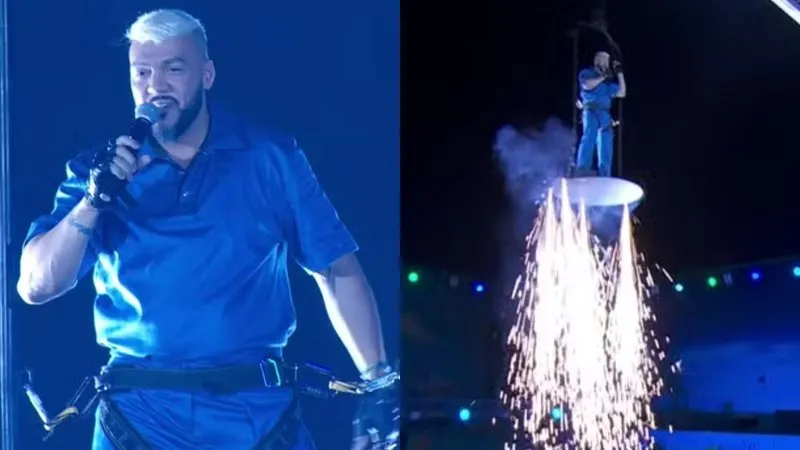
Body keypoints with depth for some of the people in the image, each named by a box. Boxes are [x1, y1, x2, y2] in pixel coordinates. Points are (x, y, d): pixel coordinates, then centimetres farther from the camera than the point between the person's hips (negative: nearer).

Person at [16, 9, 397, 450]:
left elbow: (338, 271, 3)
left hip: (256, 411, 0)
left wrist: (377, 381, -3)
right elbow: (36, 287, -2)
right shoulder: (98, 170, 4)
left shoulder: (272, 159, 2)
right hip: (140, 412, 0)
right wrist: (93, 200, -14)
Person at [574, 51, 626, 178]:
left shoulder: (608, 82, 26)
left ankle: (603, 178, -5)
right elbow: (588, 85, -7)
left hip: (605, 115, 5)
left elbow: (621, 93, 20)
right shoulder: (586, 73, 13)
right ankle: (582, 171, -33)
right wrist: (603, 77, -2)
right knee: (589, 138, -24)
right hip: (591, 111, -5)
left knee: (606, 149, -2)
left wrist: (620, 74, 18)